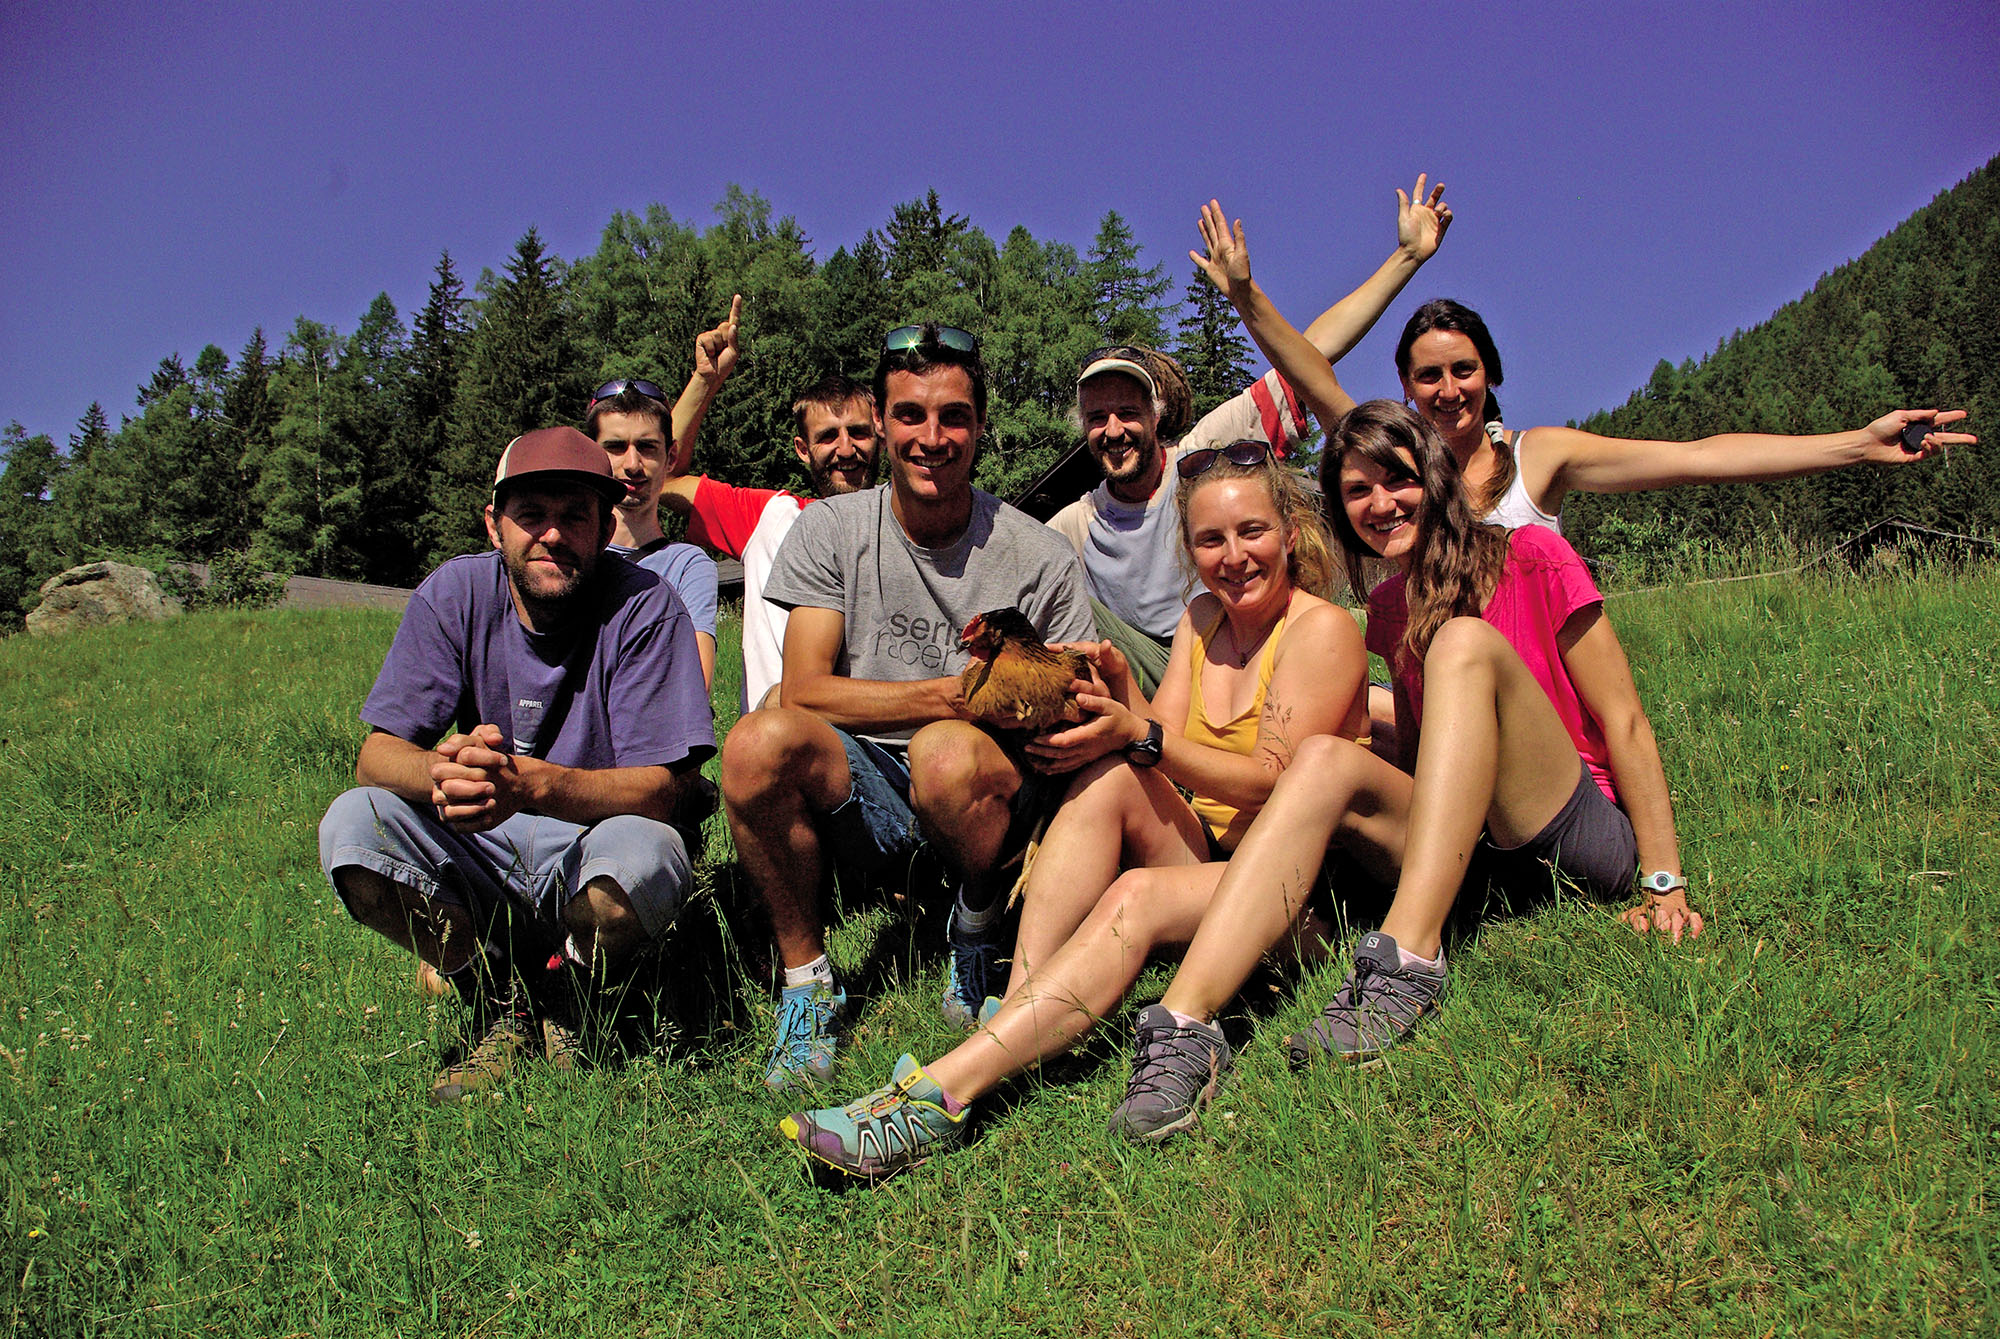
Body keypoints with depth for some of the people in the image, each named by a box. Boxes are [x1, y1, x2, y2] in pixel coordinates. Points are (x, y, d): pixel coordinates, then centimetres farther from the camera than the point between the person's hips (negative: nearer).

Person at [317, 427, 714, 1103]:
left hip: (589, 859, -3)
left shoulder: (645, 606, -16)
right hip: (479, 862, 4)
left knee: (644, 853, -36)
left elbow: (658, 786, -22)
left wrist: (526, 783, -41)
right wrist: (442, 772, -37)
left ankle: (565, 999, -1)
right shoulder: (455, 594, -6)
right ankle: (504, 1010, -2)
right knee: (352, 824, -21)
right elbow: (376, 755, -11)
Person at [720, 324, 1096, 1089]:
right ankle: (806, 978, -8)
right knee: (760, 742, -30)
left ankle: (981, 931, -2)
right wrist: (955, 694, -17)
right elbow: (804, 690, -8)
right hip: (861, 797, 1)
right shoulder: (829, 530, 1)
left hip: (987, 796, -1)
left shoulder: (1040, 558, -2)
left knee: (949, 752, -37)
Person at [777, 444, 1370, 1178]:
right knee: (1110, 779, -24)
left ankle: (942, 1091, -42)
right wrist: (1122, 684, -16)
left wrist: (1140, 734, -26)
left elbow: (1270, 783, -17)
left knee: (1135, 900, -33)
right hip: (1204, 849, 6)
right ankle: (1016, 1017, -32)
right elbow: (1161, 752, 3)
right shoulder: (1202, 619, 13)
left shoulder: (1323, 630, -8)